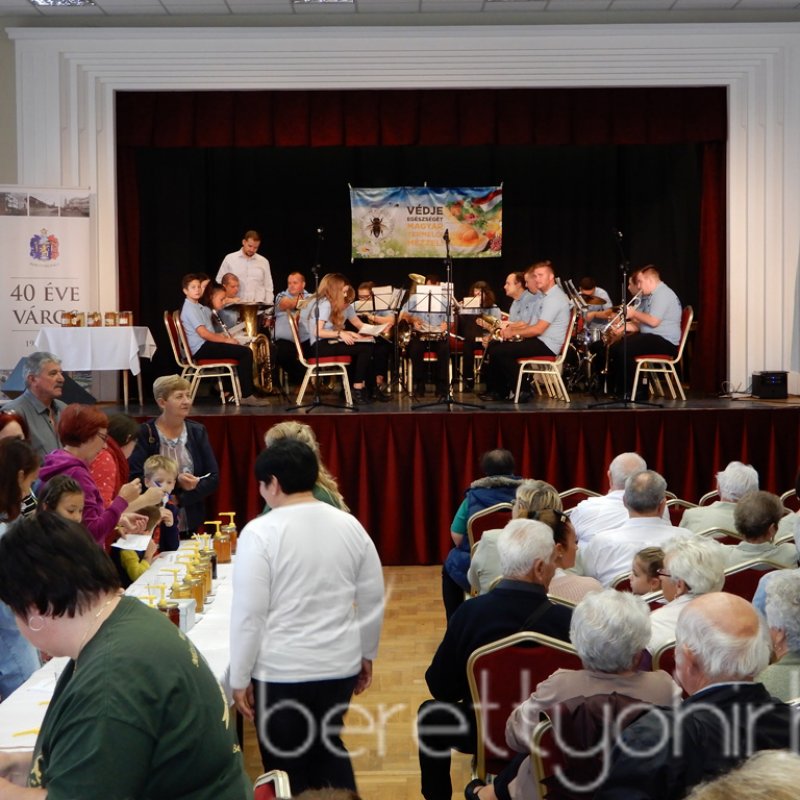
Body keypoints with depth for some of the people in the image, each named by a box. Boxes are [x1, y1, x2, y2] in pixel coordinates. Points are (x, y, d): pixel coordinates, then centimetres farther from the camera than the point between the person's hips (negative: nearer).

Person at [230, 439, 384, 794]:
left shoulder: (260, 532, -13)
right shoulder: (350, 526, 1)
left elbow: (248, 614, -14)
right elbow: (373, 601, 7)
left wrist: (240, 678, -4)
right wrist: (366, 654, 20)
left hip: (280, 671, -4)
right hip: (340, 665, 5)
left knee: (288, 766, 10)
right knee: (329, 746, 24)